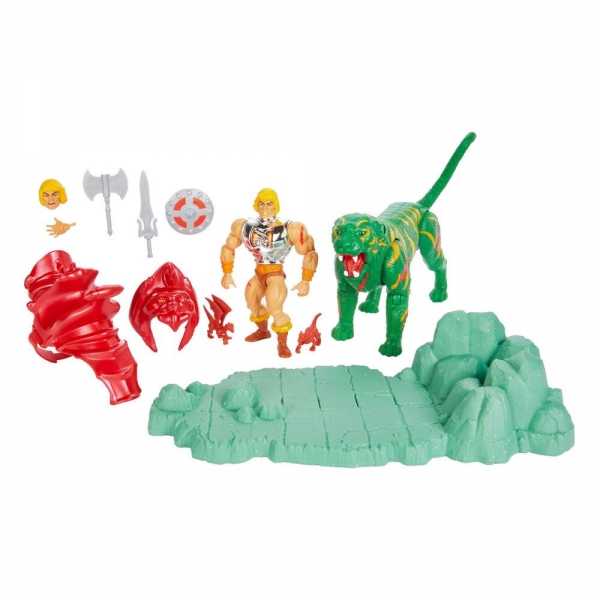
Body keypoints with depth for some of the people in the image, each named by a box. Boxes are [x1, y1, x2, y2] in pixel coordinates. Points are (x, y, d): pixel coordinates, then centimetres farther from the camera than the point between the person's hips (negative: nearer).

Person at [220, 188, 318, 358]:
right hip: (258, 274, 6)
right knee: (252, 305, 24)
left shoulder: (289, 230, -19)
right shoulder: (245, 227, -4)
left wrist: (305, 281, -19)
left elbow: (310, 253, -17)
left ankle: (282, 344, 5)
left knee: (275, 311, -20)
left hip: (275, 274, -6)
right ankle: (263, 331, 53)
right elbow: (228, 248, 11)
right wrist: (227, 274, 9)